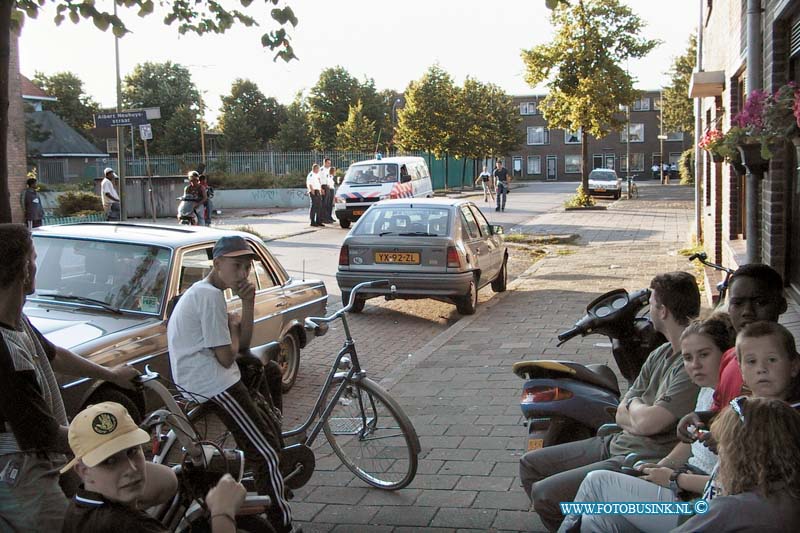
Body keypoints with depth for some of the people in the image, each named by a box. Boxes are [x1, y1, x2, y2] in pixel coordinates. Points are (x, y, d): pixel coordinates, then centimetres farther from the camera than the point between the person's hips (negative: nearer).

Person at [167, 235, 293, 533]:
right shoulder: (210, 296, -15)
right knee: (265, 454, -9)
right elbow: (226, 357, -18)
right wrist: (233, 327, 0)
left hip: (196, 374, 10)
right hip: (211, 383, -10)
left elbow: (243, 345, 13)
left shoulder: (203, 291, 15)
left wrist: (247, 303, 0)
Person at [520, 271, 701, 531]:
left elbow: (646, 423, -24)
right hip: (617, 443, 10)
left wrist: (634, 404, -2)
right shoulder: (661, 354, 11)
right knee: (530, 465, 11)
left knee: (544, 493, -19)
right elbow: (622, 415, 11)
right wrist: (646, 412, -10)